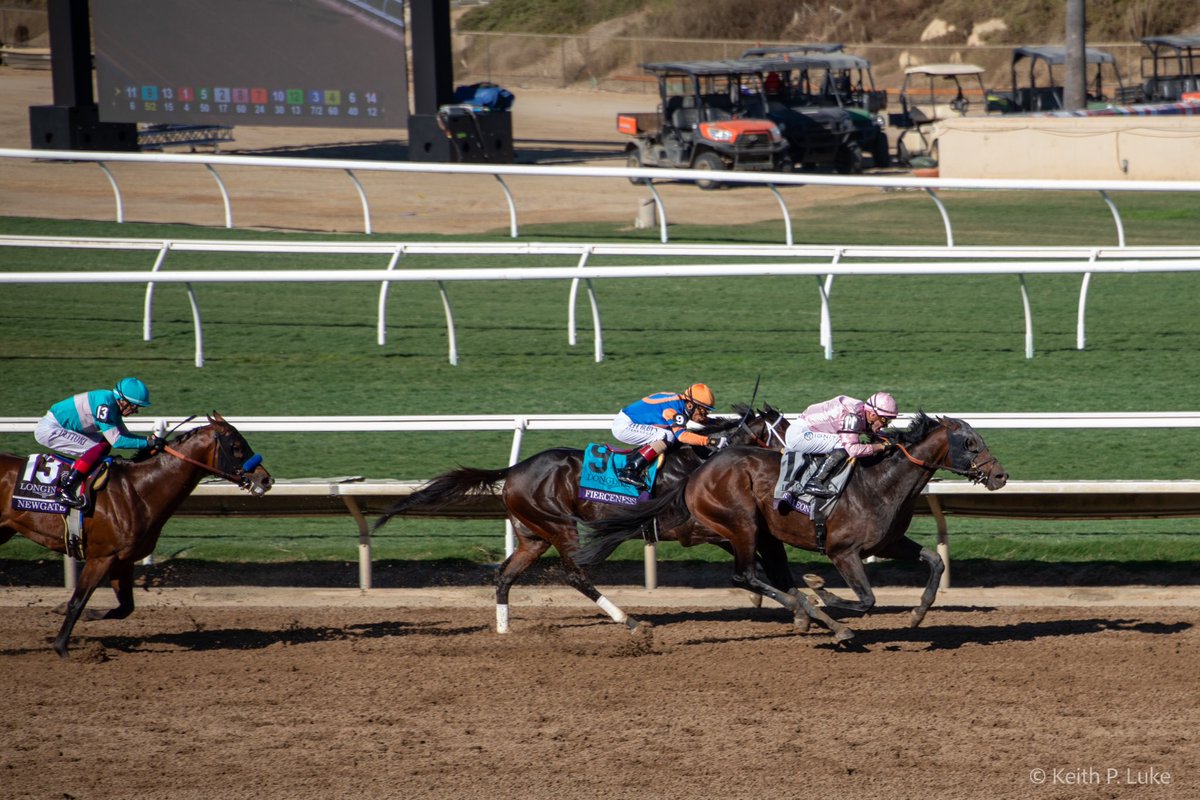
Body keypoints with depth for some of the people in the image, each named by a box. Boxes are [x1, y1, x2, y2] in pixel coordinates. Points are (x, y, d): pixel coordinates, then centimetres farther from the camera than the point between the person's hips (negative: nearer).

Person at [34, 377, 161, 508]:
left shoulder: (114, 405, 6)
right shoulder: (105, 402, -25)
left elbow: (125, 435, 15)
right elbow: (116, 441, -24)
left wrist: (151, 439, 0)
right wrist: (147, 443, -20)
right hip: (48, 430, -10)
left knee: (104, 444, 8)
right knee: (98, 449, -19)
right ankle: (64, 490, -22)